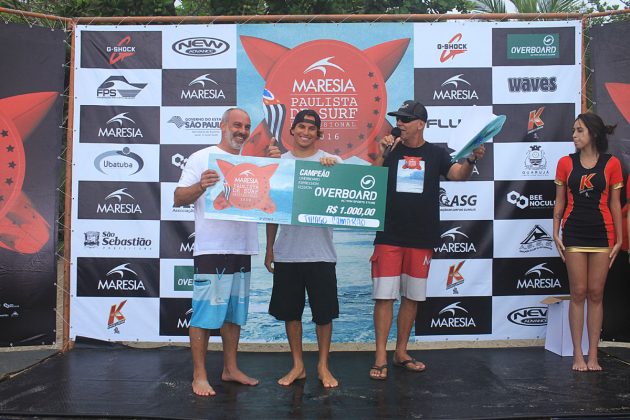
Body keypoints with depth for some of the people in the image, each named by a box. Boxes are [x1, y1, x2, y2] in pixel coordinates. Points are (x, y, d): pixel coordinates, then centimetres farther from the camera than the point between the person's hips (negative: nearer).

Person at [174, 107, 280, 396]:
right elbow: (179, 199, -7)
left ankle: (230, 369, 26)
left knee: (234, 312, 14)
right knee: (205, 312, -3)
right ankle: (199, 375, 9)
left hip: (242, 249, 6)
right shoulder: (202, 158, -1)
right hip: (211, 249, -6)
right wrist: (201, 186, -26)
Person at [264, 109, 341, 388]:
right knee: (290, 312, 11)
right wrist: (269, 248, 11)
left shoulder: (330, 162, 2)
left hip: (320, 253, -2)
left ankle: (323, 366, 25)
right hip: (286, 253, 2)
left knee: (324, 313, 7)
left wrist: (332, 168, -26)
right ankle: (297, 365, 27)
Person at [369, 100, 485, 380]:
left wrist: (472, 159, -26)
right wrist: (381, 156, -16)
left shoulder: (436, 154, 6)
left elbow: (458, 174, -8)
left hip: (421, 239, 2)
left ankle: (401, 352, 25)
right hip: (389, 237, -1)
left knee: (412, 297, 10)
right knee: (384, 296, -3)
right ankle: (381, 357, 5)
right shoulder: (391, 151, 5)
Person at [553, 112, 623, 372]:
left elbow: (615, 203, 4)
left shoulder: (611, 163, 2)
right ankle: (578, 355, 9)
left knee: (596, 294, 4)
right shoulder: (566, 163, 5)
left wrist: (619, 238, 1)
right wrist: (556, 233, -1)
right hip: (574, 234, 0)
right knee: (578, 293, 2)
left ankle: (593, 355, 13)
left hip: (602, 234, 0)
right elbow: (560, 202, 7)